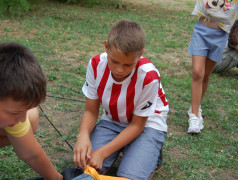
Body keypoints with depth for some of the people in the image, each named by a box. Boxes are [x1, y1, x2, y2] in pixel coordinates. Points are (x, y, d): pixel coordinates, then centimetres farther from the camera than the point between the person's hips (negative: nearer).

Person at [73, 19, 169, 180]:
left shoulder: (148, 77, -29)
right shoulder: (96, 65, -17)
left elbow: (137, 125, -17)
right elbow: (91, 111, -8)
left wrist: (102, 152, -26)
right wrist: (83, 135, -32)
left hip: (146, 125, -3)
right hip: (111, 122, 4)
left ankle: (151, 154, 6)